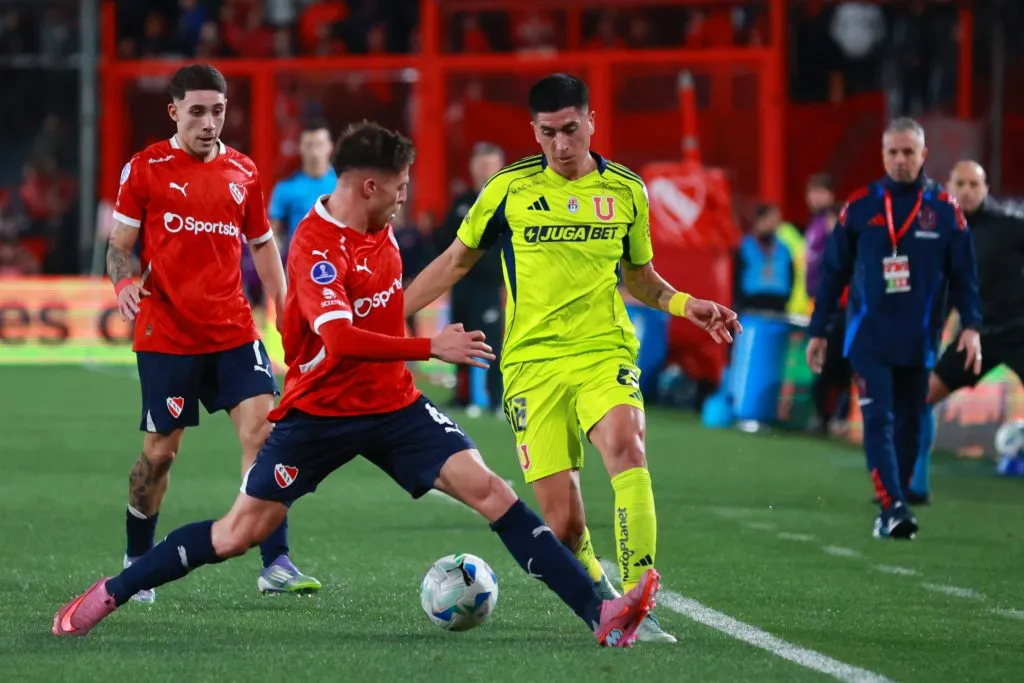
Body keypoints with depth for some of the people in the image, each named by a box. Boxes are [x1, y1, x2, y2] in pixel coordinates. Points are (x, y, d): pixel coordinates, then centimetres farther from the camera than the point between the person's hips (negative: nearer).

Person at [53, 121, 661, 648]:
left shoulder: (378, 228, 2)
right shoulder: (314, 247, -22)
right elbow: (339, 337, -36)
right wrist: (431, 348, -34)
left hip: (394, 404, 5)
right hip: (320, 410, -5)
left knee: (489, 490, -10)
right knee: (242, 531, -4)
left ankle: (601, 615, -15)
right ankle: (108, 596, 15)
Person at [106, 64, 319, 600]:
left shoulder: (242, 171, 9)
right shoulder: (146, 168, -2)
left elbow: (262, 244, 19)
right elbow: (119, 244, 1)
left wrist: (286, 306, 10)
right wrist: (125, 282, -20)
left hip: (233, 331, 3)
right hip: (166, 333, -3)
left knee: (263, 430, -12)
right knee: (160, 451, 2)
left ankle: (275, 564, -11)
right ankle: (137, 563, 23)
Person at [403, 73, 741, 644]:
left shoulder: (626, 190, 7)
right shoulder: (509, 188, 3)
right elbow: (456, 262, 16)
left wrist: (686, 304, 3)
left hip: (605, 353, 0)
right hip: (533, 363, 0)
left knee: (626, 446, -33)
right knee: (564, 526, -8)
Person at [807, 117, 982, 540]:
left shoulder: (945, 209, 3)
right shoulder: (860, 207, 1)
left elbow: (963, 274, 5)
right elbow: (834, 271, 7)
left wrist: (971, 325, -7)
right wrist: (818, 331, 7)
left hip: (918, 341, 2)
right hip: (869, 339, -1)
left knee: (909, 426, 7)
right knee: (878, 422, -14)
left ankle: (894, 512, 17)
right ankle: (892, 508, -21)